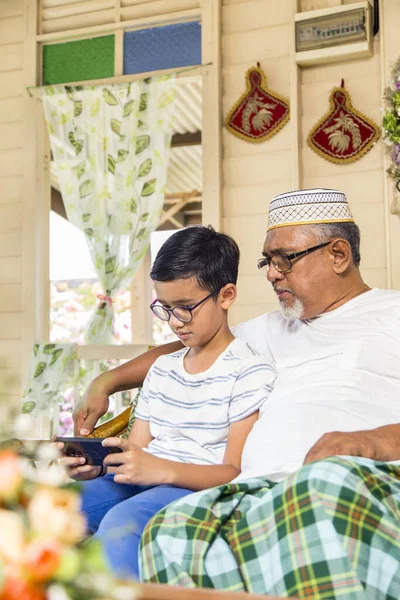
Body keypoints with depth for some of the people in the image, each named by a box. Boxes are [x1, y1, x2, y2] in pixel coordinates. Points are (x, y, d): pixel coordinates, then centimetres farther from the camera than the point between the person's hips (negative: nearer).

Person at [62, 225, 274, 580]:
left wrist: (163, 469, -26)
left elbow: (237, 473, -11)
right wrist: (96, 466, -5)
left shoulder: (250, 373, -4)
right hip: (138, 483, 7)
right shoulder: (162, 370, 21)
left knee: (123, 520, -37)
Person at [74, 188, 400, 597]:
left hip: (367, 478, -4)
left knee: (327, 480, -41)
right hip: (262, 490, 5)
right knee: (169, 534, -26)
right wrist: (107, 382, 35)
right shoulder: (273, 330, 33)